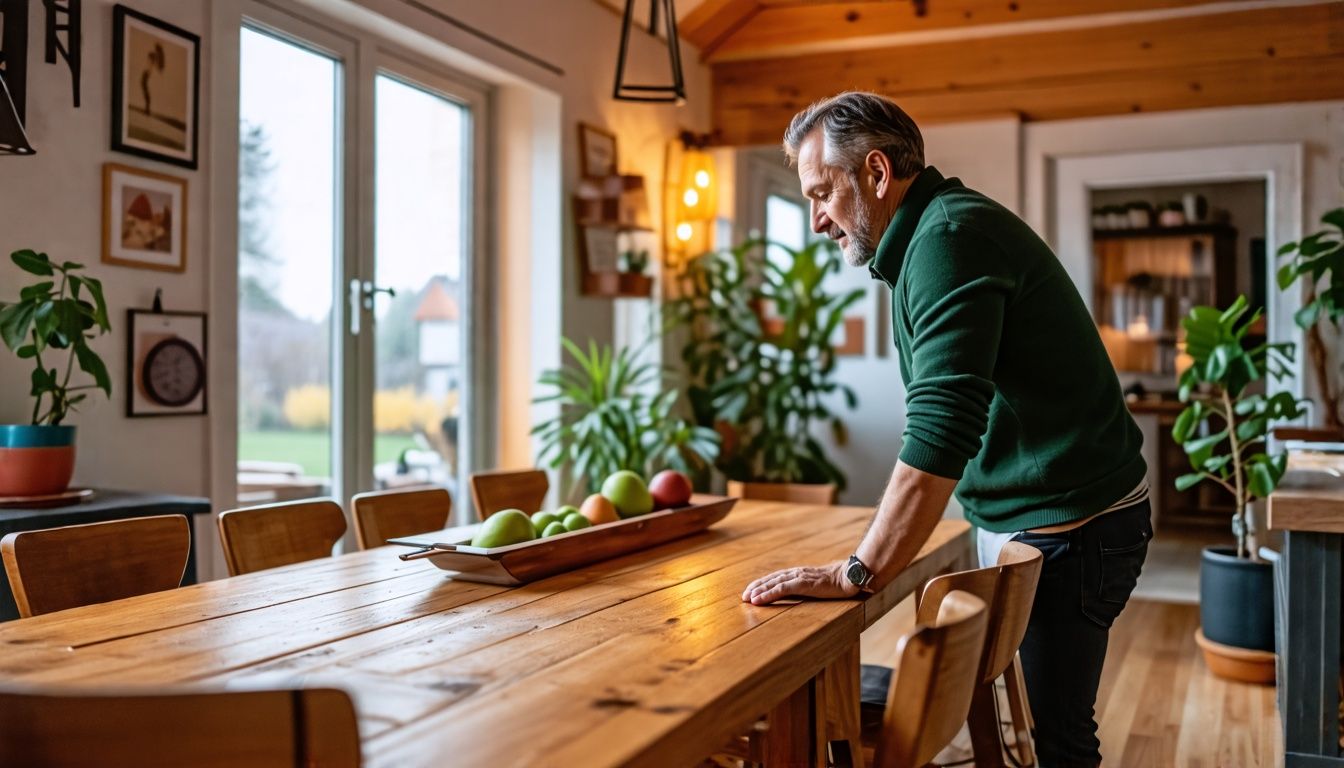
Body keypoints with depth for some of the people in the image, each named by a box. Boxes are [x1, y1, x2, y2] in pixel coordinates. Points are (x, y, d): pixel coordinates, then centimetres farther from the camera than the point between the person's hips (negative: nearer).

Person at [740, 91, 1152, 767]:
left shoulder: (950, 238, -20)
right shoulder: (938, 231, 12)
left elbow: (941, 432, -29)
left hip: (1065, 528, -10)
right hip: (1025, 517, 10)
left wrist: (857, 574, -26)